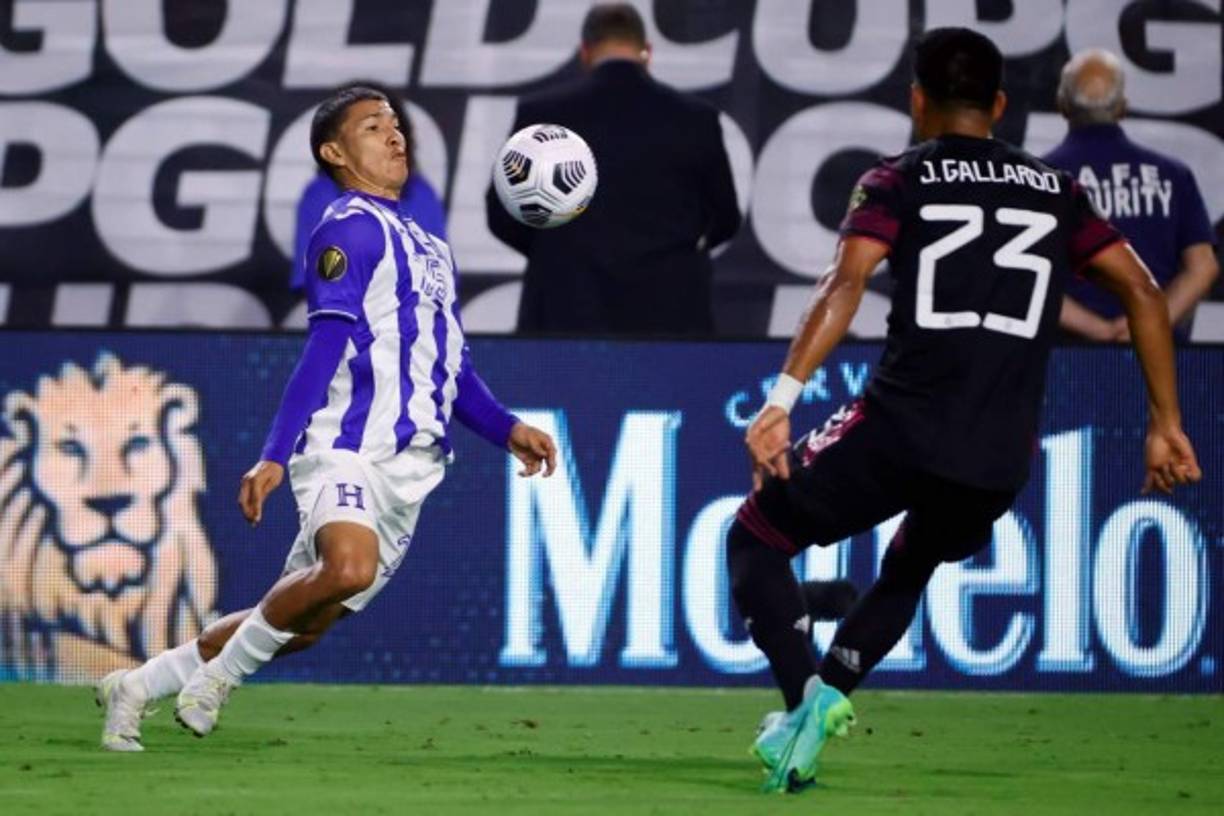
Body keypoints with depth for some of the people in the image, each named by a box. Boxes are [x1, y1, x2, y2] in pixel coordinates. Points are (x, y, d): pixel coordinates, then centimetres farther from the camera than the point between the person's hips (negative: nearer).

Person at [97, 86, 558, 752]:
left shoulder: (429, 248, 23)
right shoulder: (349, 229, -4)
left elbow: (452, 369, 26)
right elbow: (327, 346, -14)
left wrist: (507, 430, 10)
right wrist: (275, 457, -20)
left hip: (408, 468, 8)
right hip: (346, 451, -8)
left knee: (301, 626, 7)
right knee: (349, 566, -36)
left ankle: (136, 688, 21)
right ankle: (223, 671, -14)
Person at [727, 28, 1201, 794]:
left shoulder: (897, 182, 6)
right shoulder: (1055, 191, 16)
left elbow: (846, 283, -12)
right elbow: (1142, 290, 10)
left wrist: (784, 397, -20)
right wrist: (1166, 423, 13)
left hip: (902, 429, -4)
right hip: (1002, 461, 4)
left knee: (755, 538, 14)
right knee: (909, 570, 33)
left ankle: (809, 692, -9)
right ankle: (825, 699, 13)